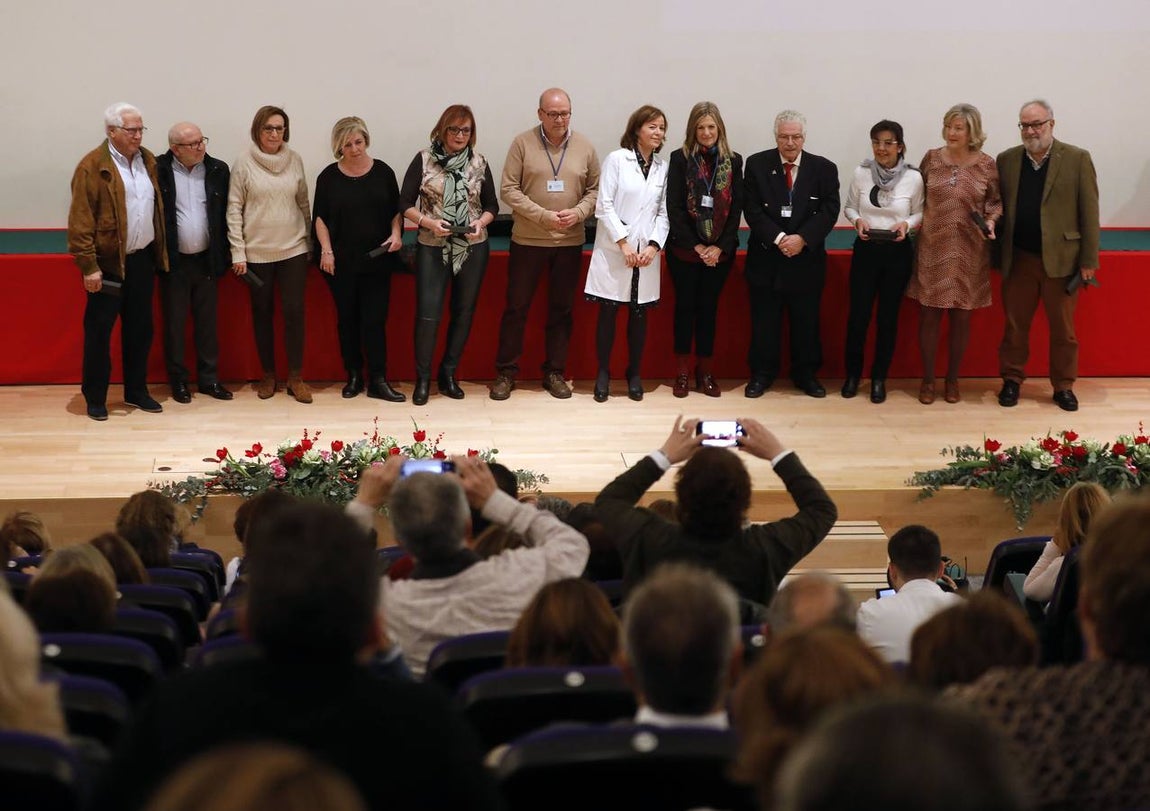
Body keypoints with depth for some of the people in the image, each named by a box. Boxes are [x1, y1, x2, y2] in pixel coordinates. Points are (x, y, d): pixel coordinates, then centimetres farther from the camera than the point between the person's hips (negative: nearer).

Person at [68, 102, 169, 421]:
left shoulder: (148, 161, 8)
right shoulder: (92, 166, -11)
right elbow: (80, 220, -13)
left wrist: (159, 252, 7)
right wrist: (89, 266, -17)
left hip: (143, 259, 6)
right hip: (109, 262, -6)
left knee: (139, 328, 14)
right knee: (99, 330, 3)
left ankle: (136, 391, 26)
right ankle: (95, 397, 13)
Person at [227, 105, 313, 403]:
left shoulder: (294, 160, 2)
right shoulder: (244, 163, -4)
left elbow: (303, 202, 10)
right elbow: (234, 209, -3)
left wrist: (309, 237, 9)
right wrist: (238, 252, -6)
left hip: (293, 250, 1)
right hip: (257, 253, -1)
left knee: (294, 311, -2)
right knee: (262, 313, 8)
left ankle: (296, 378, 7)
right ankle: (268, 375, 20)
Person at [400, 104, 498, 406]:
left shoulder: (479, 163, 4)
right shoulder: (424, 160, -3)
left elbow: (491, 206, 9)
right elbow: (405, 203, -2)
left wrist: (481, 222, -11)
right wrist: (428, 222, -18)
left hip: (473, 248, 3)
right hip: (433, 248, -3)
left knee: (464, 312, 8)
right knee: (427, 313, -7)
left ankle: (448, 374, 21)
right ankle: (422, 378, 7)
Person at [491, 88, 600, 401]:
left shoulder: (584, 146, 2)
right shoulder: (523, 143, -6)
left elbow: (595, 189, 6)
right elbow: (508, 189, -9)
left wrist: (579, 213, -14)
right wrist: (543, 216, -17)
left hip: (570, 242, 2)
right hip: (528, 240, -2)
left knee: (561, 310, 10)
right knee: (516, 307, 4)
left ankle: (555, 372, 20)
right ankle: (506, 372, 14)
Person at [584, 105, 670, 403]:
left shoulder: (663, 167, 8)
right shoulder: (616, 159, -3)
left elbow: (663, 212, 6)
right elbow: (604, 206, -7)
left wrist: (654, 245, -8)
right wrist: (624, 243, -13)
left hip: (647, 254, 3)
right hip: (614, 252, -3)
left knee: (639, 314, 7)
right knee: (608, 312, 1)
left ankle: (634, 373, 18)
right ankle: (603, 373, 11)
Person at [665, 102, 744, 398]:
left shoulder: (733, 161, 4)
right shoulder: (680, 159, -2)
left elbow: (737, 208, 2)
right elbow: (674, 207, -6)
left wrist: (720, 246, -8)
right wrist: (696, 246, -10)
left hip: (719, 251, 2)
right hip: (685, 249, -2)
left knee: (709, 306, 7)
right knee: (685, 305, 4)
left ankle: (705, 371, 13)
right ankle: (682, 372, 10)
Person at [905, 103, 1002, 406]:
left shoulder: (987, 165, -3)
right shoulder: (931, 159, 0)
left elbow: (996, 201, 7)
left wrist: (991, 221, -11)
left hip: (969, 251, 0)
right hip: (933, 248, 0)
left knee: (961, 315, 8)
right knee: (929, 314, 3)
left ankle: (953, 378, 22)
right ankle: (927, 379, 15)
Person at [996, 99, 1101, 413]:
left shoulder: (1078, 159, -3)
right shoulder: (1006, 160, 5)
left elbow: (1089, 212, -4)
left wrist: (1088, 260, -7)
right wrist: (995, 252, -2)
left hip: (1061, 259, -2)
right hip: (1018, 259, 2)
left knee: (1063, 328, 7)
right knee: (1015, 325, 10)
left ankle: (1063, 386, 19)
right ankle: (1011, 380, 22)